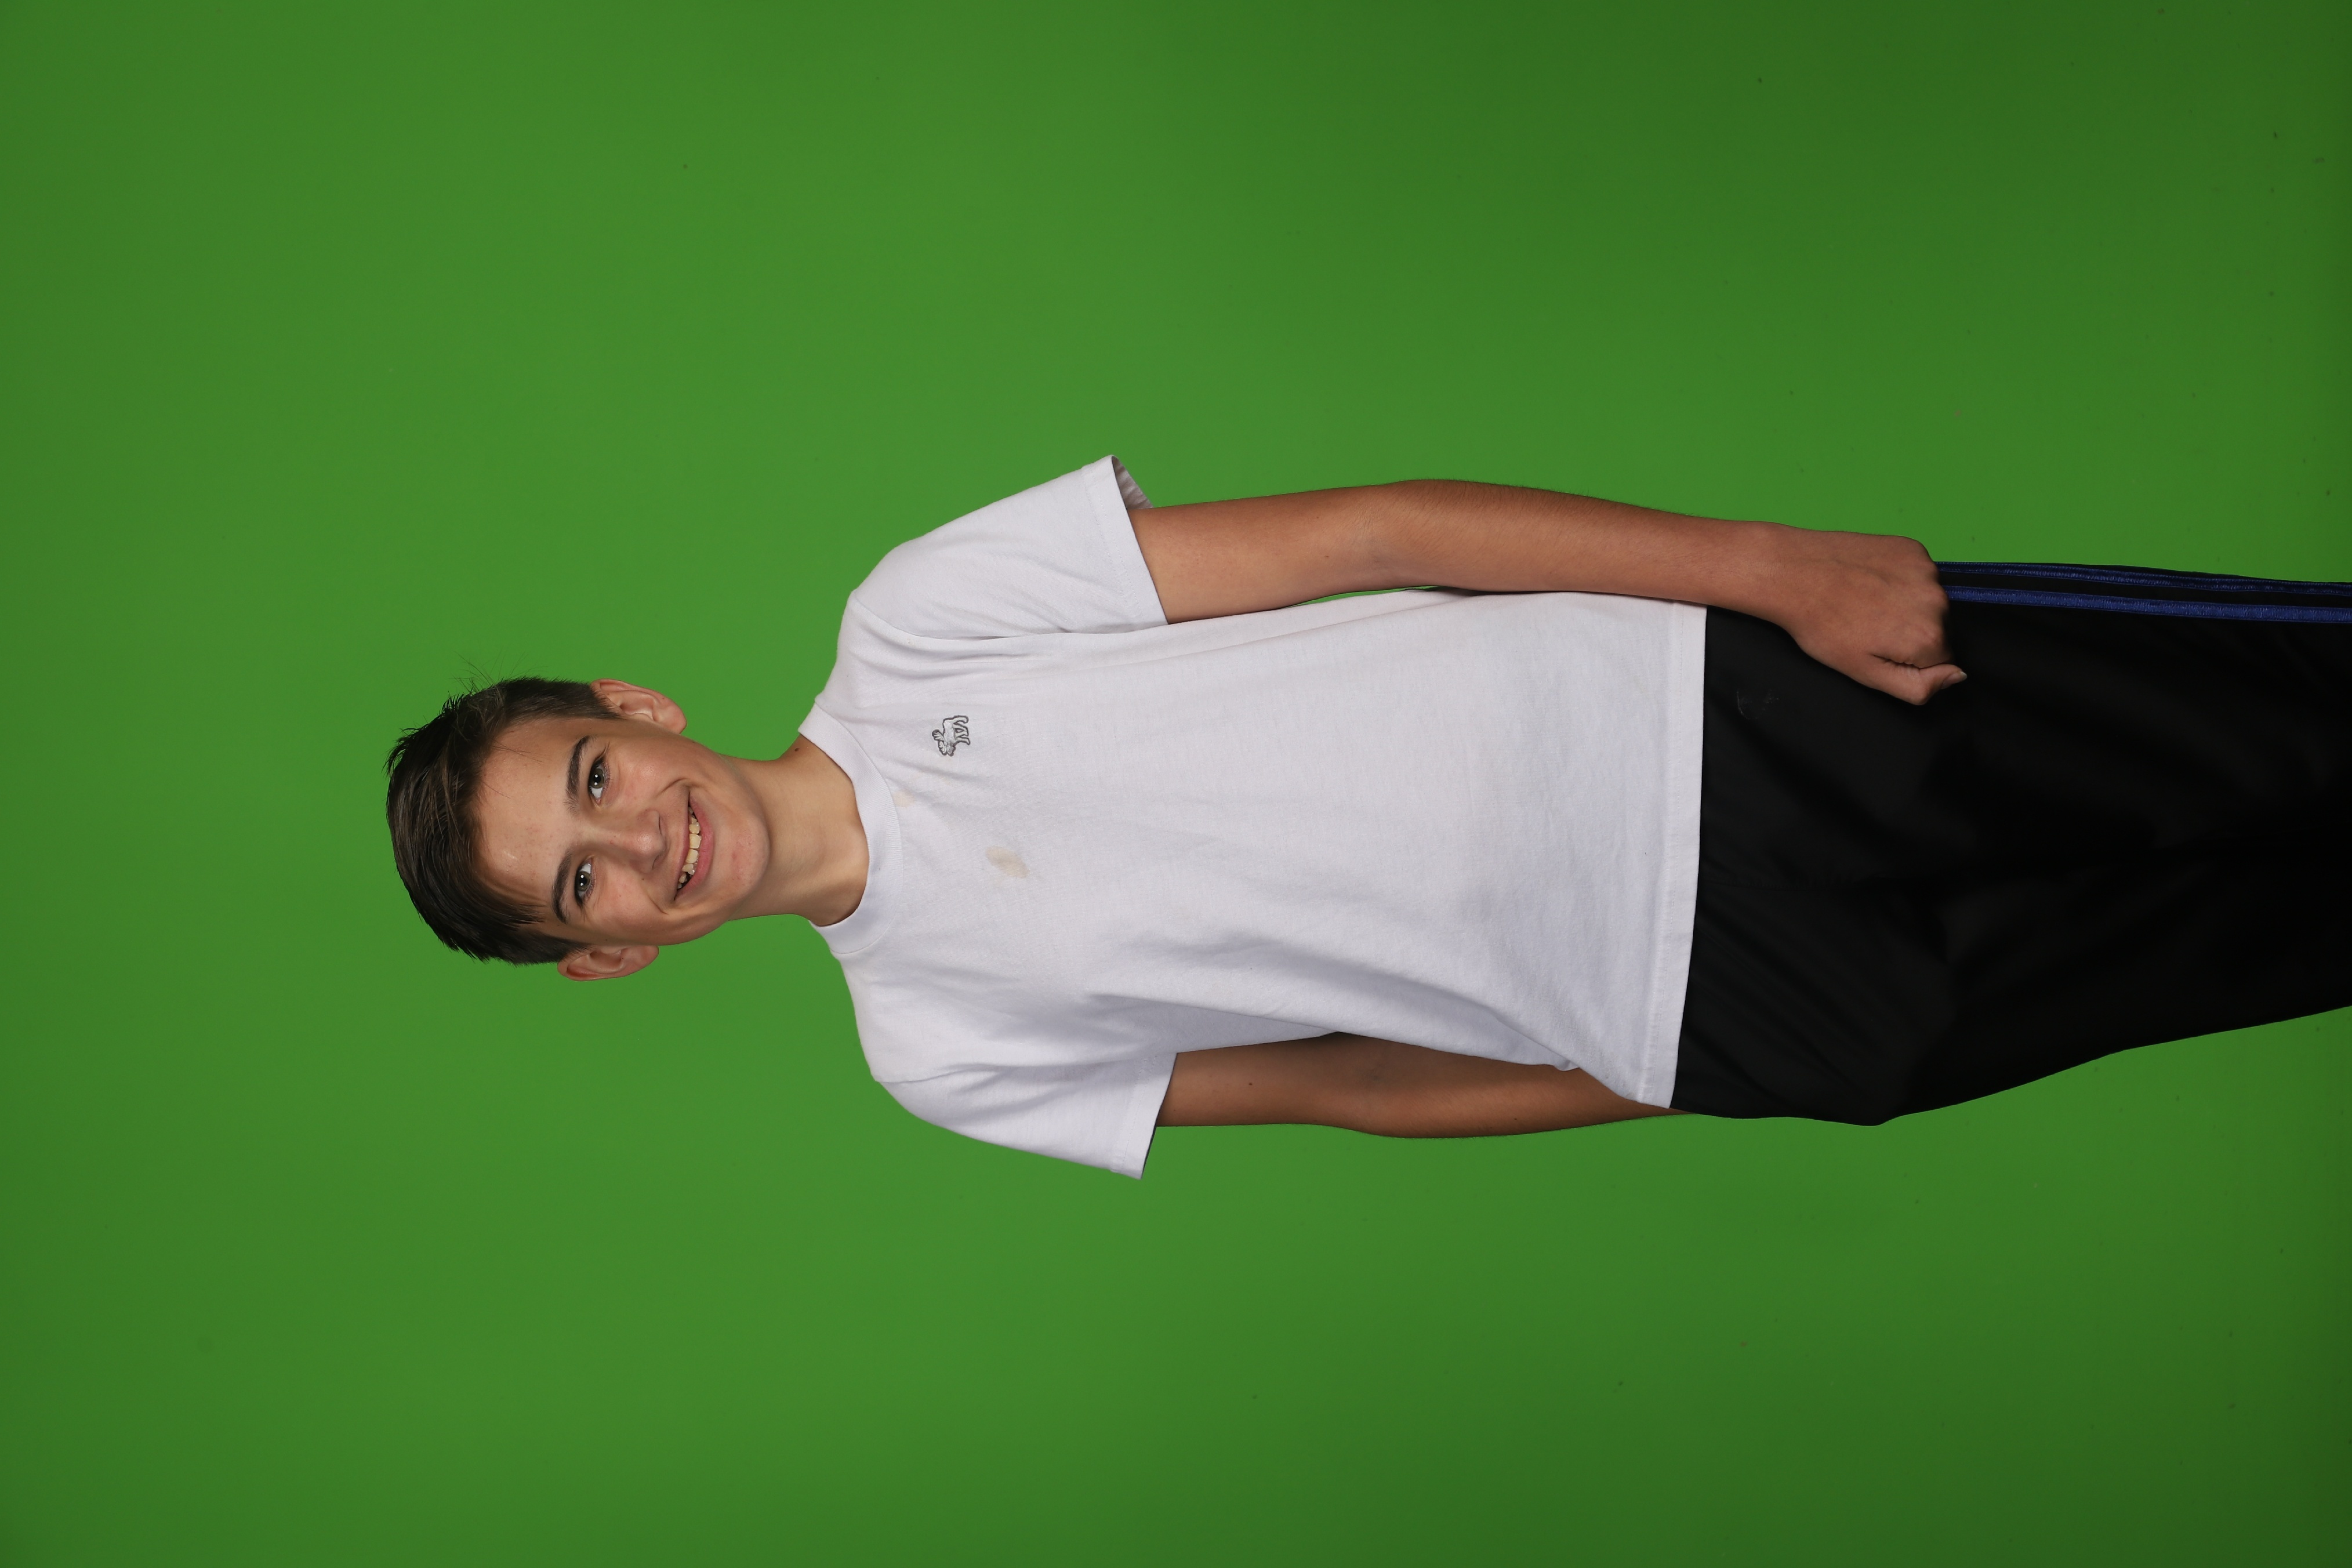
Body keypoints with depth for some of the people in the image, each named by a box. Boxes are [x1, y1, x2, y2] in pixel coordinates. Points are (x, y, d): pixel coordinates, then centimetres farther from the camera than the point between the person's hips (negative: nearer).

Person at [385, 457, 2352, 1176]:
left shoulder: (916, 623, -4)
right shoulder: (943, 1050, 0)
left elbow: (1369, 531, -6)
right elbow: (1348, 1084, 6)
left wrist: (1771, 563, -10)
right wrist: (1683, 1095, 1)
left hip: (1711, 702, 1)